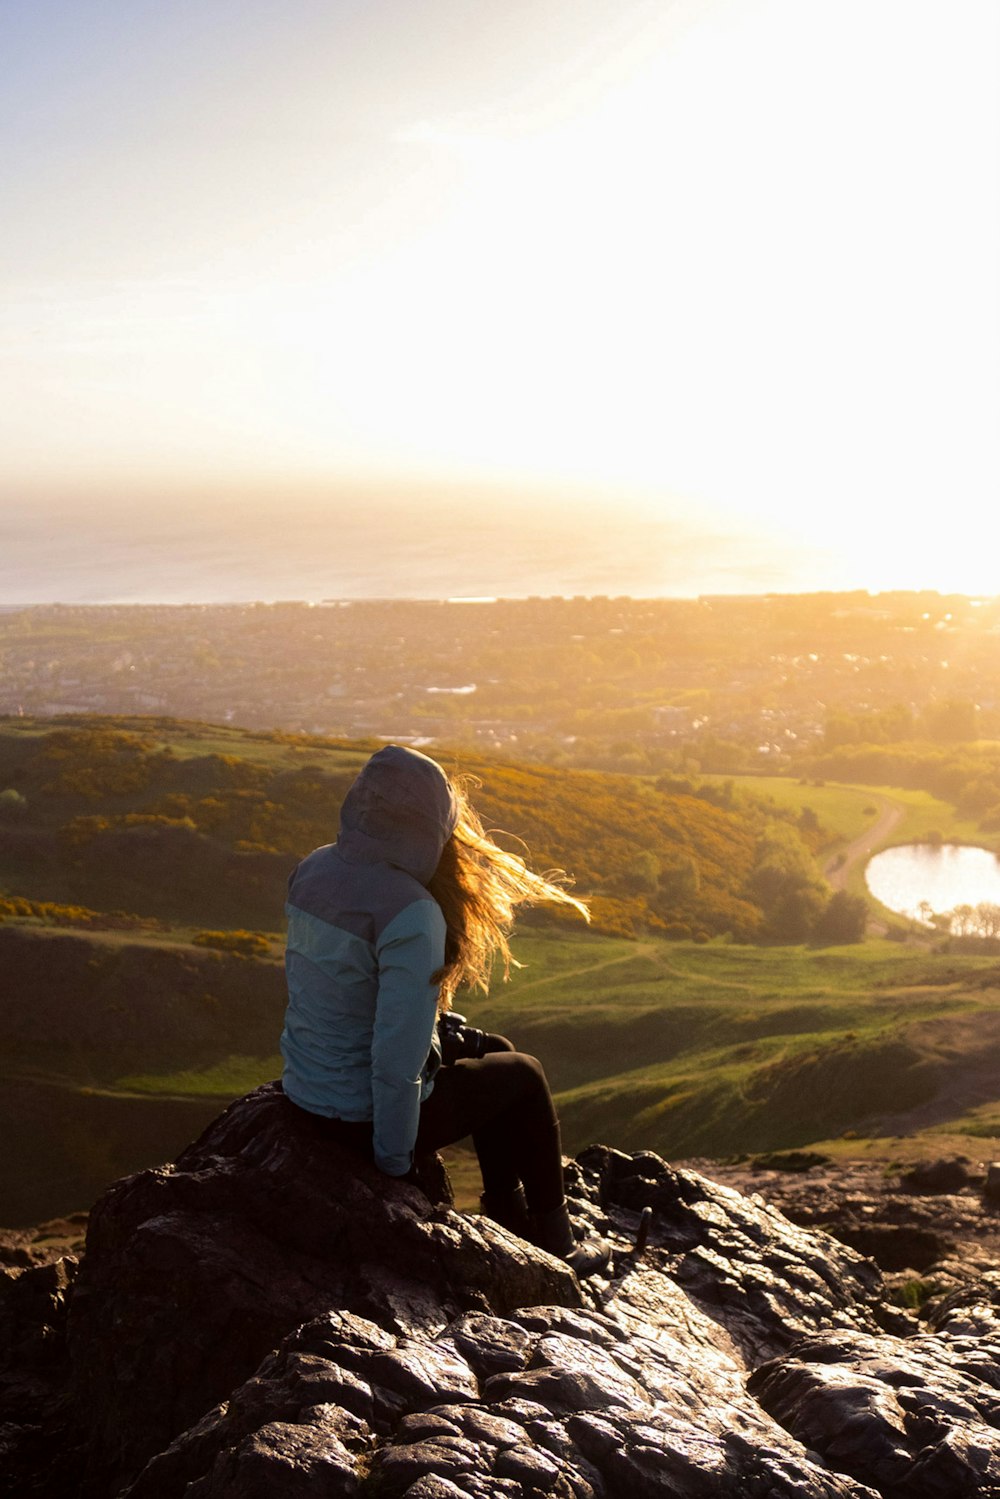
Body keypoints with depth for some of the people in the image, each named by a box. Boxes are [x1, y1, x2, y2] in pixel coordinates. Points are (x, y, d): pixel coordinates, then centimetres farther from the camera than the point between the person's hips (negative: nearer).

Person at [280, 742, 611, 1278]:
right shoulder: (412, 915, -28)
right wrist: (394, 1161, -15)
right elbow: (397, 1055, -29)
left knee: (493, 1053, 26)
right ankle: (554, 1239, 35)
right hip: (364, 1116, -8)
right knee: (523, 1074, 17)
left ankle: (508, 1216, 38)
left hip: (302, 1093, 8)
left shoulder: (313, 869, -3)